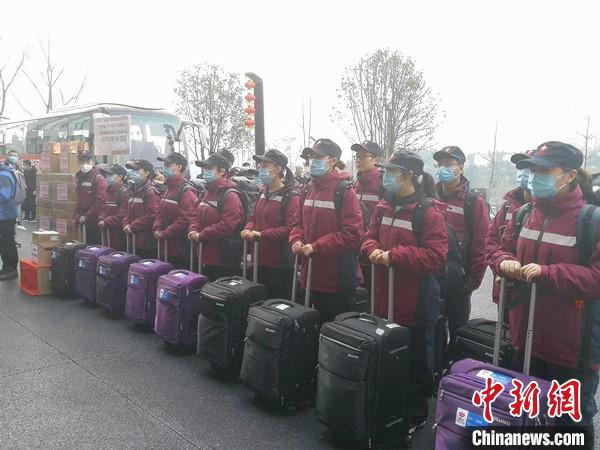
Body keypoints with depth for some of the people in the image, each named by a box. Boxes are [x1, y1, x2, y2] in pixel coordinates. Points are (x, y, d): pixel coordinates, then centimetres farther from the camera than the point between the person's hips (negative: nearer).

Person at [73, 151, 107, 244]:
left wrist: (86, 217, -14)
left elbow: (100, 201, -18)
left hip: (95, 222, -7)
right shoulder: (79, 177, 14)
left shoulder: (98, 179, -10)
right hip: (83, 222, 7)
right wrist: (76, 216, 9)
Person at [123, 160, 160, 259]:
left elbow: (152, 216, -22)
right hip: (133, 241, 9)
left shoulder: (150, 192, -13)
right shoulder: (133, 190, 15)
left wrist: (133, 226, -16)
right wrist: (126, 224, 0)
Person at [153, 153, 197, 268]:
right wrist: (157, 229, 0)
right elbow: (161, 214, 19)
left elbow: (186, 220, -23)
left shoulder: (186, 191, -16)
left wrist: (164, 234, -17)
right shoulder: (168, 190, 14)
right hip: (166, 248, 9)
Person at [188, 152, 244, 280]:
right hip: (207, 258, 9)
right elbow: (197, 216, 19)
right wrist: (194, 231, -2)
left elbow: (227, 225, -23)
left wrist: (201, 235, -16)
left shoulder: (230, 195, -14)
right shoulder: (207, 193, 15)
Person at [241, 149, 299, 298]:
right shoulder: (264, 194, 13)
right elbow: (253, 217, 19)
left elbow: (291, 228, -21)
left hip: (280, 264, -8)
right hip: (261, 261, 8)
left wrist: (261, 235, -22)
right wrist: (248, 229, -4)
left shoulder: (291, 197, -12)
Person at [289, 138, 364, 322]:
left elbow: (353, 234, -21)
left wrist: (317, 247, -21)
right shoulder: (308, 189, 9)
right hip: (313, 276, 7)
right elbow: (299, 222, 17)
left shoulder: (344, 191, -14)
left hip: (338, 280, -7)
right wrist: (296, 240, -5)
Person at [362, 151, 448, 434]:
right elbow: (370, 238, 13)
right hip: (385, 296, 7)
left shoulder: (429, 212, -15)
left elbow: (435, 256, -21)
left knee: (416, 359, 9)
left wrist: (394, 256, -24)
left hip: (417, 300, -7)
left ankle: (415, 415, 27)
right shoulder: (383, 207, 8)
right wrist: (373, 251, -11)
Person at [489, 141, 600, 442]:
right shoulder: (524, 214, 4)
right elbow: (501, 249, 15)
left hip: (574, 347, -6)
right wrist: (504, 262, -8)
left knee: (573, 422, 15)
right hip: (526, 338, 6)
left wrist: (547, 273, -28)